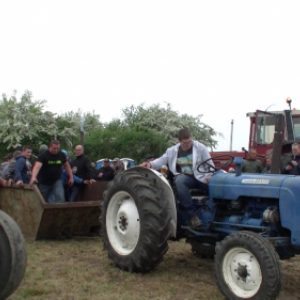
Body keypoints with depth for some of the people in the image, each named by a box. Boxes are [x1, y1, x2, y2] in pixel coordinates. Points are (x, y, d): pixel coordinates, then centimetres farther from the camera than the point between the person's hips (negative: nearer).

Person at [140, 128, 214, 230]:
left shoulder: (200, 147, 3)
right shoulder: (172, 151, 9)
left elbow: (210, 164, 2)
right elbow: (161, 160, 3)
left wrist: (209, 176, -17)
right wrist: (150, 164, -19)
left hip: (201, 177, 0)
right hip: (184, 177, 0)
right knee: (179, 181, -38)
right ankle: (192, 215, -36)